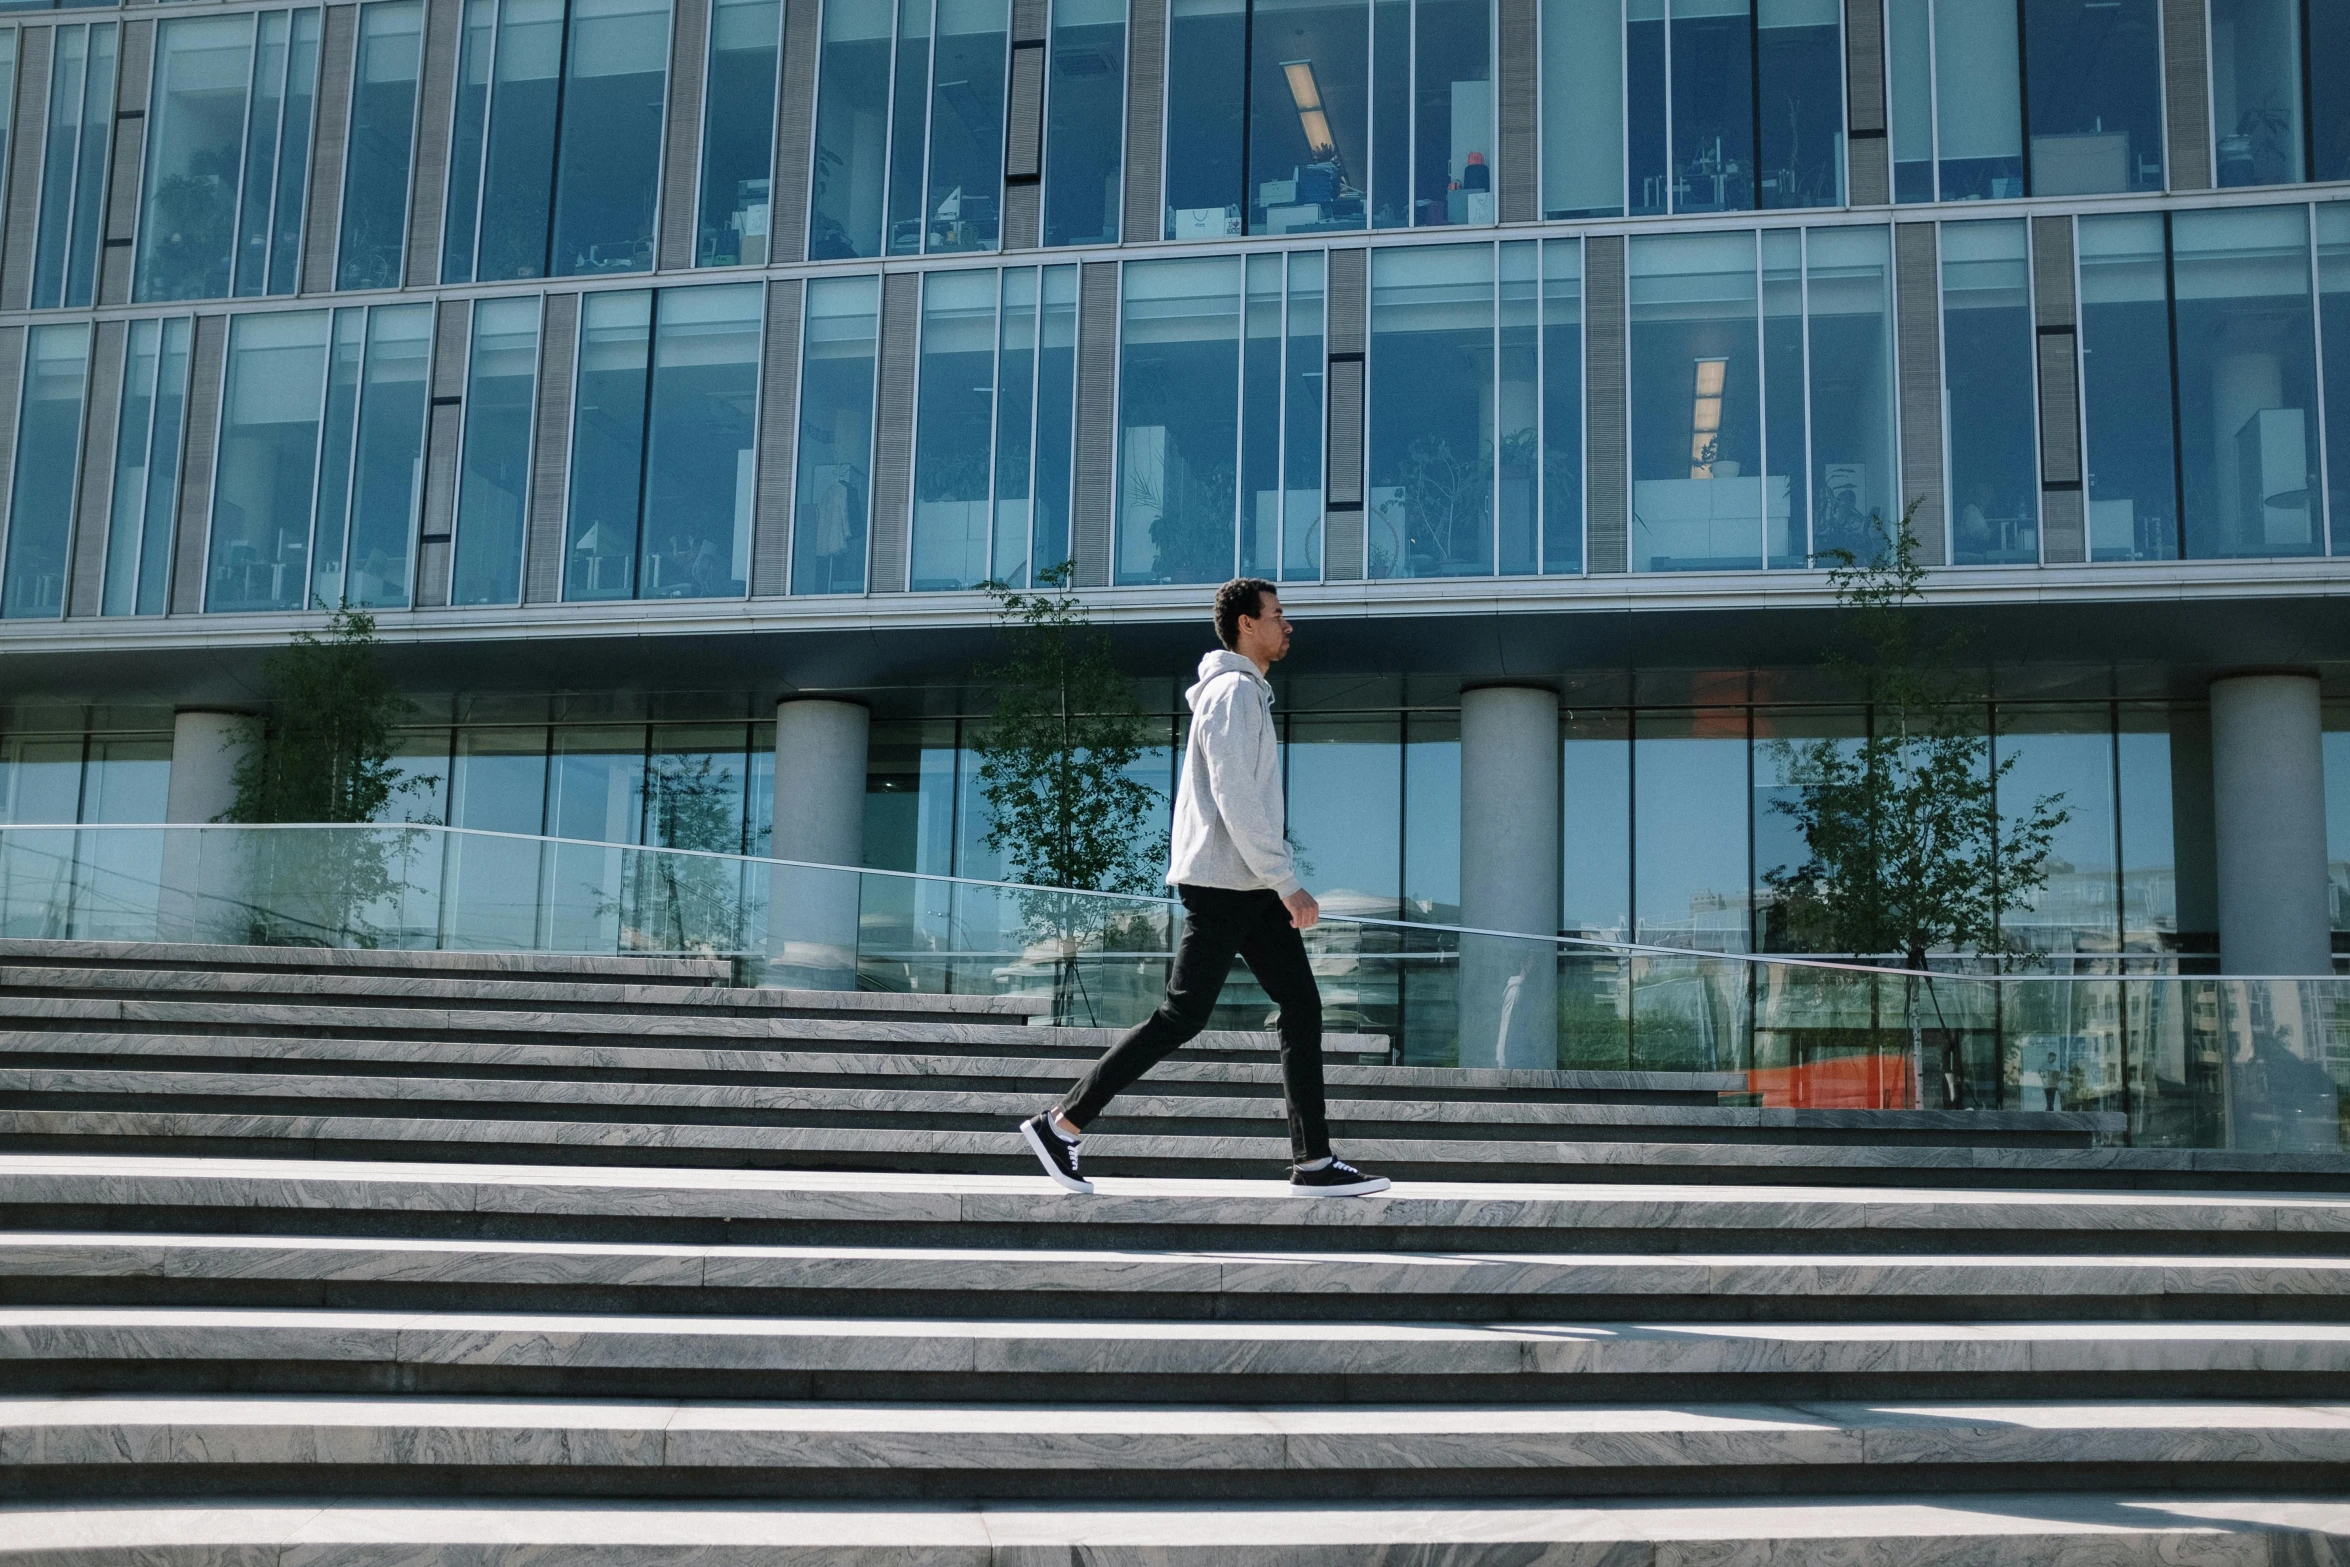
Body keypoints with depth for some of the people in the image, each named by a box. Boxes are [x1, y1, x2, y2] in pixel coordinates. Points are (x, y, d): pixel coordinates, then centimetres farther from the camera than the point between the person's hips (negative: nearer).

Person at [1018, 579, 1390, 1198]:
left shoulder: (1248, 693, 20)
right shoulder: (1233, 692, -11)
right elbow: (1236, 804, -20)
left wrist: (1282, 882, 21)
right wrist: (1287, 886, -20)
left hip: (1253, 887, 10)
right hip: (1222, 884, -10)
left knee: (1302, 1007, 4)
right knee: (1182, 1016, -7)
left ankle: (1314, 1163, 3)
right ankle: (1061, 1123, 1)